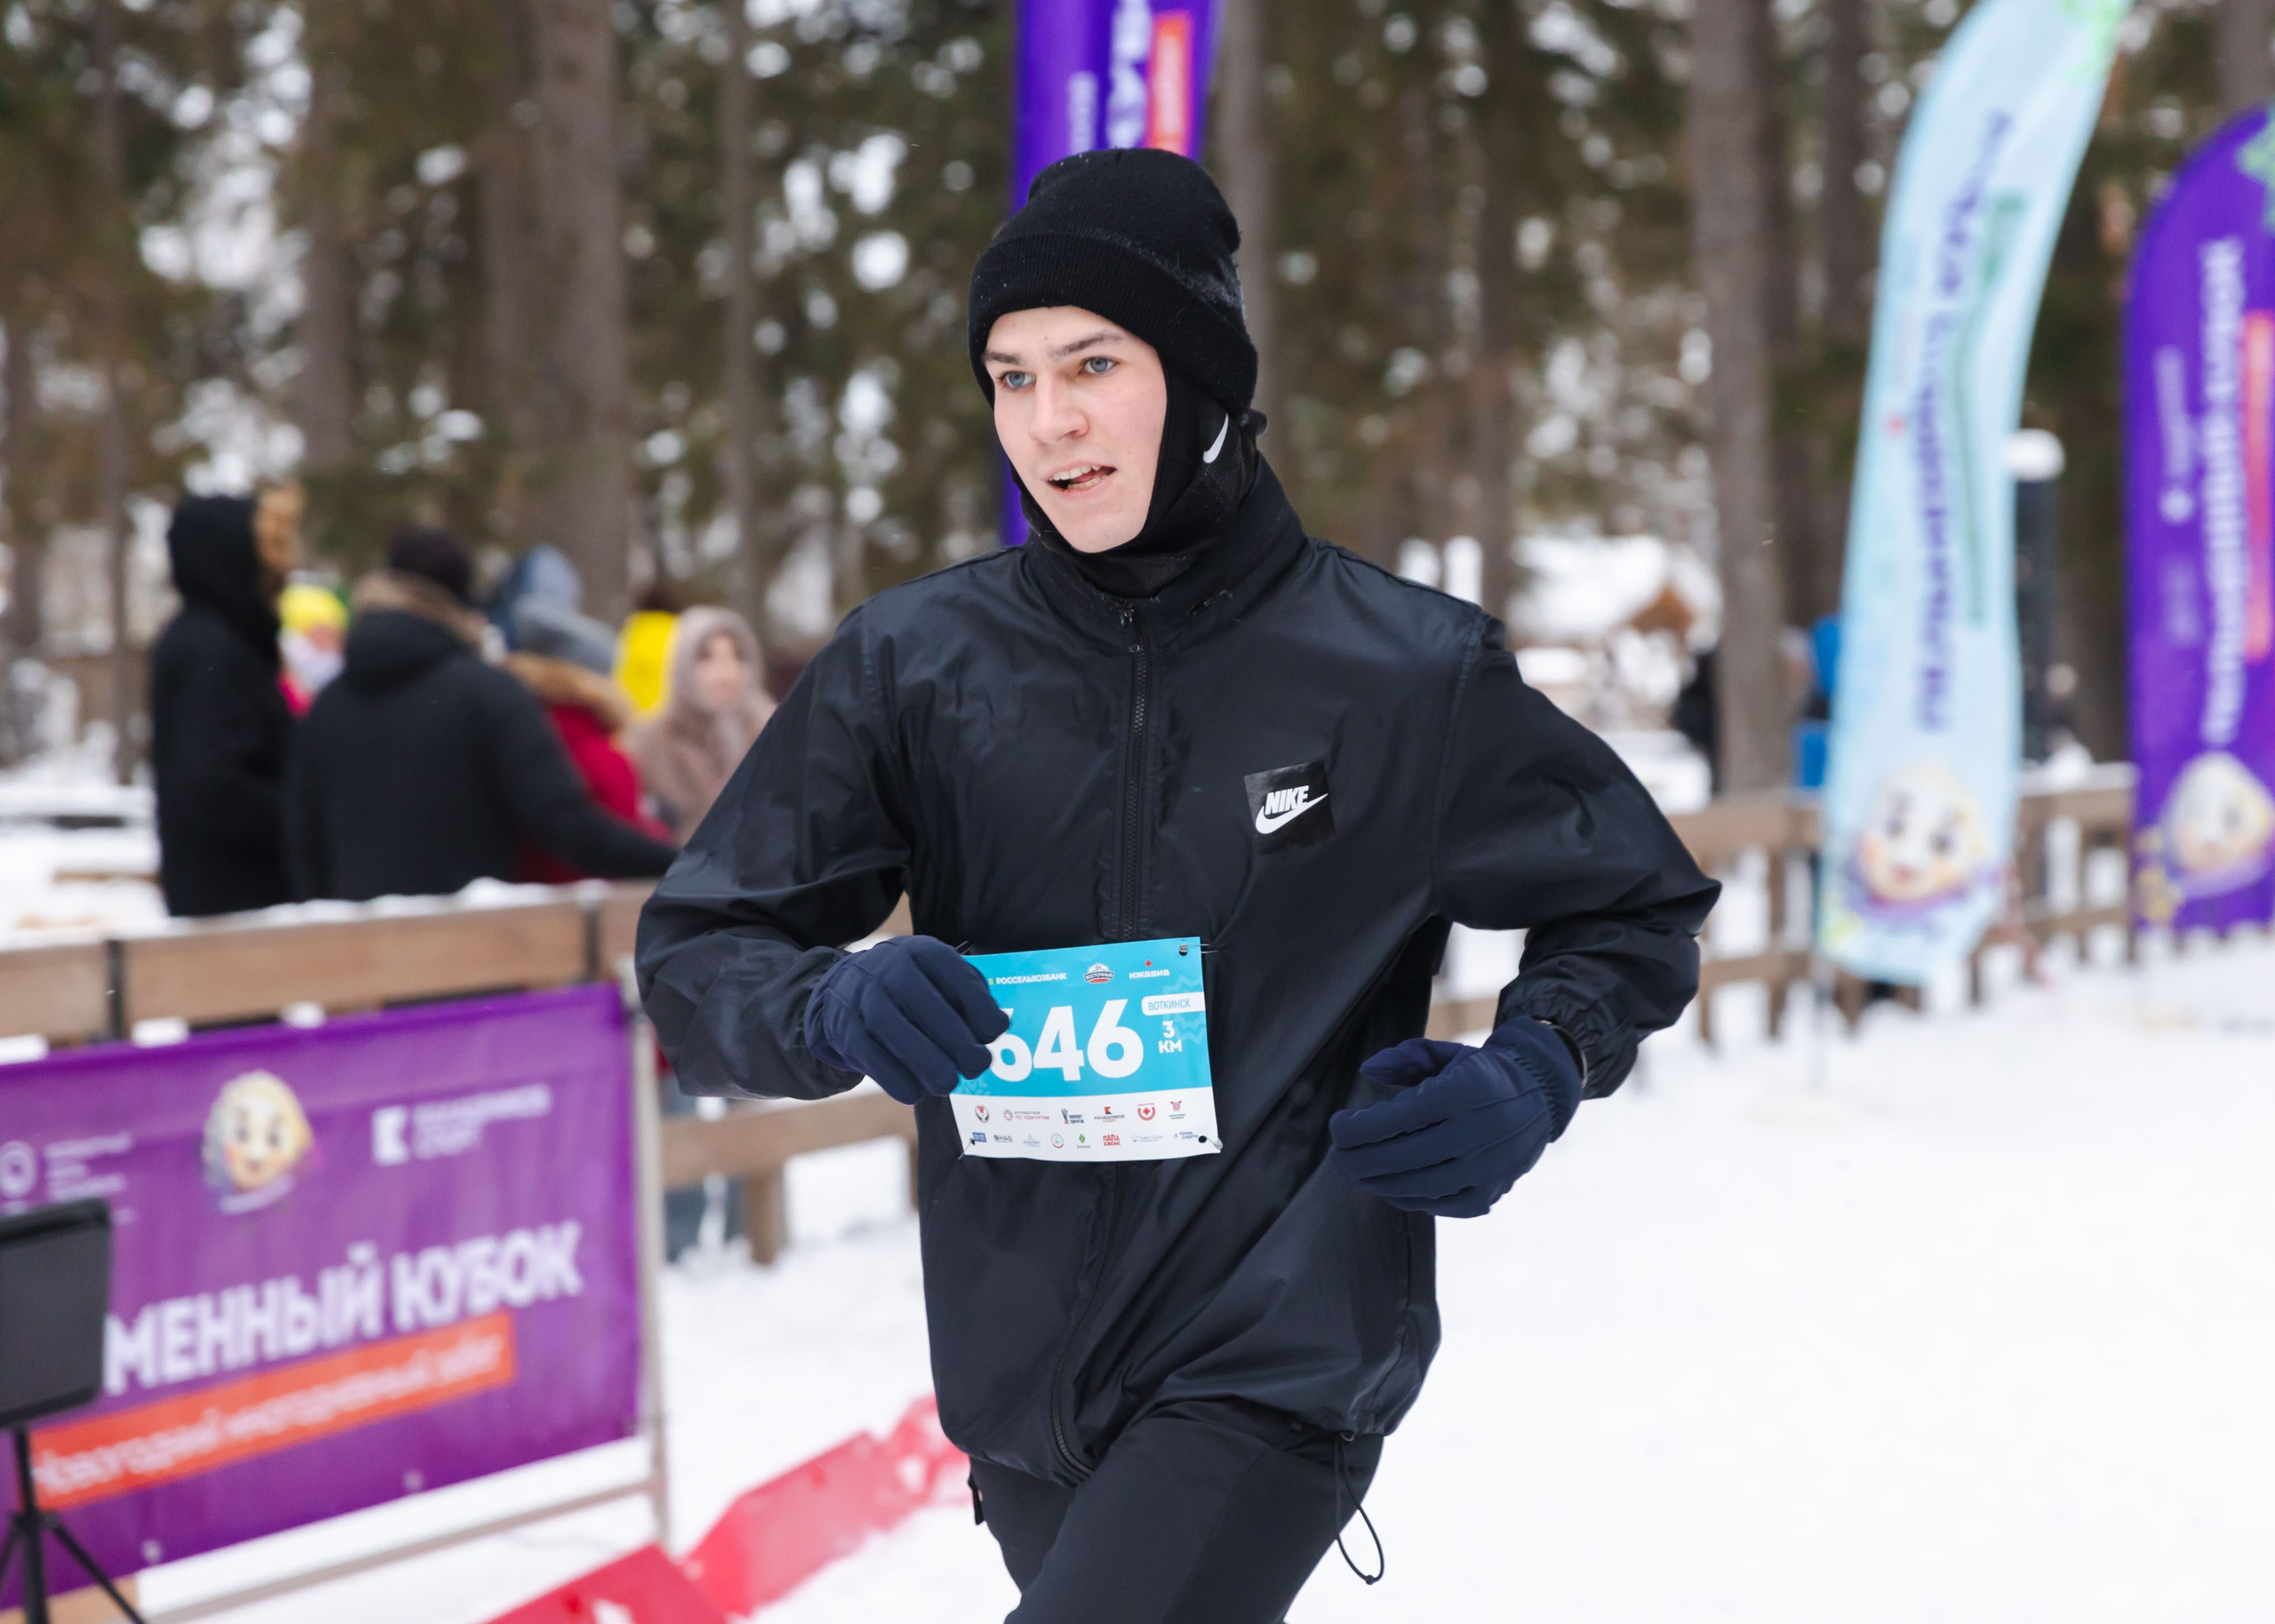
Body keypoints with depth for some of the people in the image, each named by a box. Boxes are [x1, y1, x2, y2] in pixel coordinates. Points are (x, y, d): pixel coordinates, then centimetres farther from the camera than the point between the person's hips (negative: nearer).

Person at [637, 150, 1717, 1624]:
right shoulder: (912, 666, -2)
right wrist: (839, 1005, -21)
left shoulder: (1404, 671, -5)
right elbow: (696, 956, 2)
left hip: (1278, 1374, -4)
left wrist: (1533, 1076, -11)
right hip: (1018, 1378, 4)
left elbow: (1639, 909, 9)